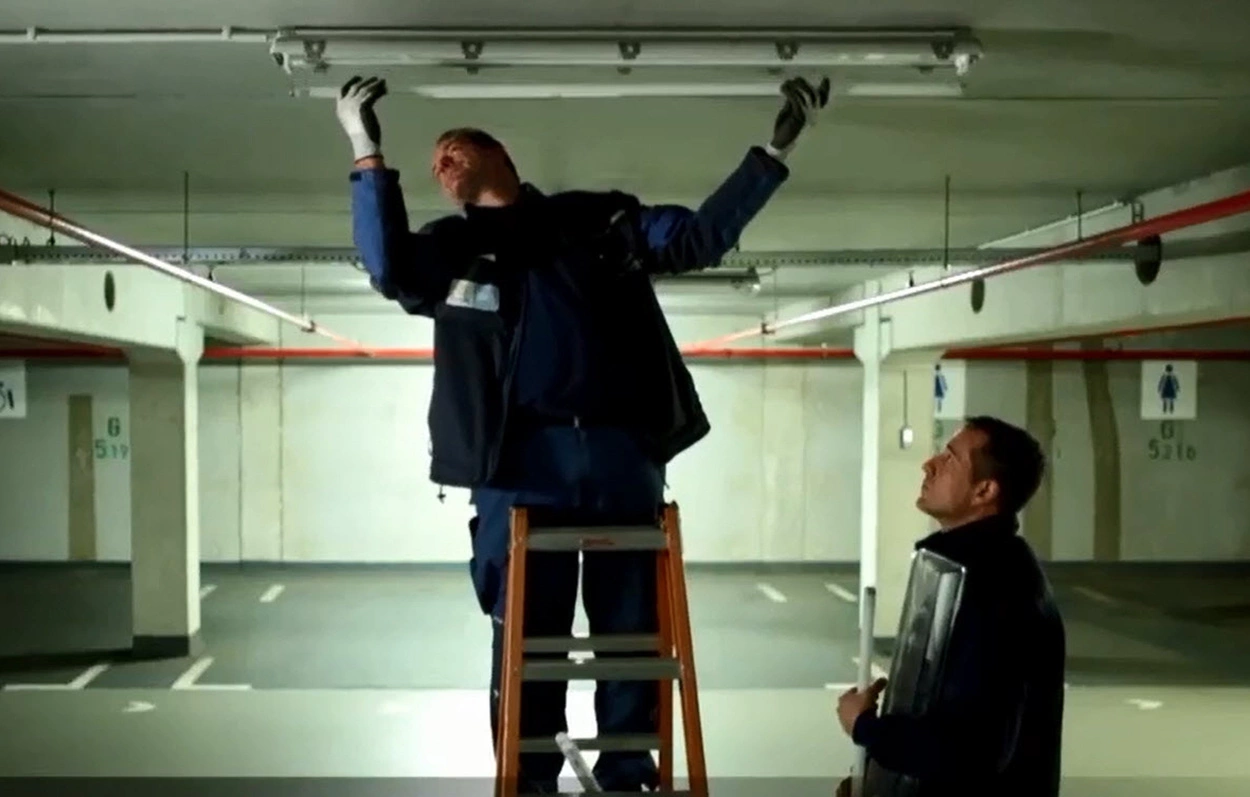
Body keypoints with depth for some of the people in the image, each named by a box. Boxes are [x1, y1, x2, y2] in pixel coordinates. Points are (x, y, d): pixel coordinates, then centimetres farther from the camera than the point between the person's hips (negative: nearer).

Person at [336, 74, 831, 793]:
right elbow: (391, 271, -6)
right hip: (521, 462, -1)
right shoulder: (453, 247, 14)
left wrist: (775, 152, 9)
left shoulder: (601, 219, 17)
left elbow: (702, 235, 15)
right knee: (527, 634, 1)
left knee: (633, 630, 7)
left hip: (624, 455, 1)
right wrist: (370, 157, -12)